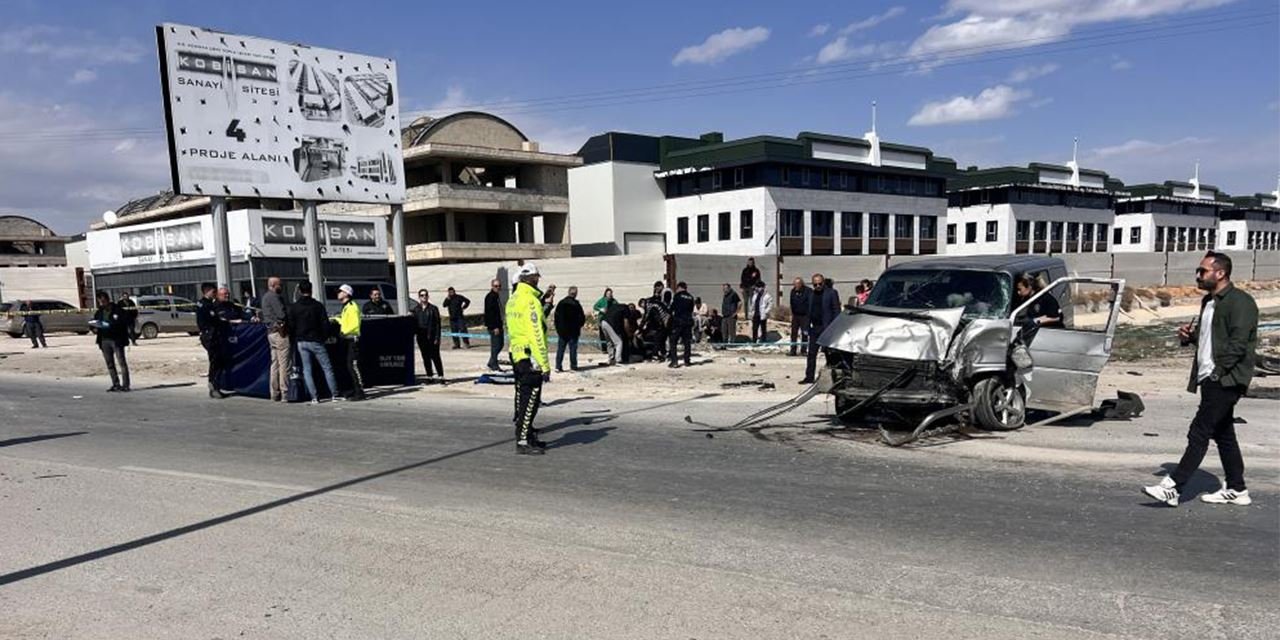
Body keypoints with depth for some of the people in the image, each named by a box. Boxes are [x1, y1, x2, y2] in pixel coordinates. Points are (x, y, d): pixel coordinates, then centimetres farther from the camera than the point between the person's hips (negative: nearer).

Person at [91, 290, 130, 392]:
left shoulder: (118, 310, -3)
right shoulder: (99, 313, 15)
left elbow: (125, 322, -12)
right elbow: (93, 324, 19)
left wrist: (110, 325, -21)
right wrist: (95, 329, -4)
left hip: (116, 340, -6)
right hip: (104, 340, 6)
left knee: (122, 362, -7)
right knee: (110, 364, 7)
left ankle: (125, 385, -6)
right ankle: (116, 384, 12)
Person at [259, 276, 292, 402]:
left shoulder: (266, 297, 19)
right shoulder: (274, 296, -12)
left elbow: (263, 315, 23)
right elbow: (282, 314, -20)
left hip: (271, 332, 10)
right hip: (281, 332, -10)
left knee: (275, 363, 12)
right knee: (285, 364, -8)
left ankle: (275, 394, 15)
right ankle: (285, 394, -7)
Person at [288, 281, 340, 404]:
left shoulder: (292, 307, 0)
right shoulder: (318, 305, -6)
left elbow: (290, 326, 0)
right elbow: (325, 324, -6)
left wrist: (295, 338, 13)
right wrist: (324, 337, 7)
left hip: (301, 342, 2)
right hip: (316, 341, -2)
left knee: (306, 370, 7)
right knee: (327, 368, 4)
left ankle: (314, 397, 2)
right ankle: (334, 394, 4)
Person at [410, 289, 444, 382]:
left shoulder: (433, 308, -1)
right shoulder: (415, 309, 8)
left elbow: (437, 324, -4)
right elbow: (413, 323, 10)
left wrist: (437, 337, -9)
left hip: (431, 336, -3)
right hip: (421, 336, 3)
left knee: (435, 356, -4)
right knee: (425, 357, 8)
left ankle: (441, 376, -2)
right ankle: (429, 376, 15)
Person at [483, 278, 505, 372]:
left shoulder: (497, 296, 16)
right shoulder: (490, 297, -13)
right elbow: (489, 312, -20)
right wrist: (495, 327, -23)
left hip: (498, 325, 10)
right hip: (493, 326, -10)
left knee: (500, 344, 13)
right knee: (496, 345, -6)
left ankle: (491, 363, 22)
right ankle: (494, 365, 2)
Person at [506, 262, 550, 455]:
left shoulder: (512, 299, 11)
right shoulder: (531, 301, -17)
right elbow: (536, 336, -21)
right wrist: (545, 365, -19)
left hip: (516, 354, 9)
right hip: (530, 358, -9)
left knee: (523, 396, 17)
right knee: (530, 399, -4)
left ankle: (526, 433, 27)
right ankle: (523, 442, -1)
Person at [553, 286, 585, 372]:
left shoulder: (561, 303, 3)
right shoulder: (576, 304, -11)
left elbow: (556, 317, 7)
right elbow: (581, 318, -8)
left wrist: (558, 328, 14)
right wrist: (579, 326, 12)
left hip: (562, 330, 4)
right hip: (573, 331, -3)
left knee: (560, 349, 6)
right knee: (573, 348, 4)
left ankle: (558, 367, 2)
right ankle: (573, 365, 6)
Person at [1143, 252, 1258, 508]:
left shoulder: (1240, 302, -12)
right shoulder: (1209, 301, 17)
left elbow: (1238, 344, -19)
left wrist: (1218, 371, -21)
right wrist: (1190, 335, 7)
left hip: (1226, 380, -10)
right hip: (1211, 380, 10)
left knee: (1199, 433, -11)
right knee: (1223, 435, 16)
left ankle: (1173, 488, -11)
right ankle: (1236, 490, 26)